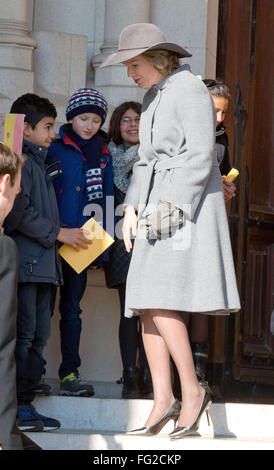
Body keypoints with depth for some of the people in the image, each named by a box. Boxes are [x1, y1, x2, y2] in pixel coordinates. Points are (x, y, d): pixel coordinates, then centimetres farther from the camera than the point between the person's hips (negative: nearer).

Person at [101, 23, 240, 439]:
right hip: (158, 208, 9)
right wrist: (133, 207, 11)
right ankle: (163, 400, 1)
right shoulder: (153, 97, 19)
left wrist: (172, 206, -21)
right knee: (147, 307, 1)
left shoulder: (189, 90, -9)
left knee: (159, 301, -16)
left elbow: (200, 157, -16)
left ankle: (192, 390, -8)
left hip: (188, 203, -9)